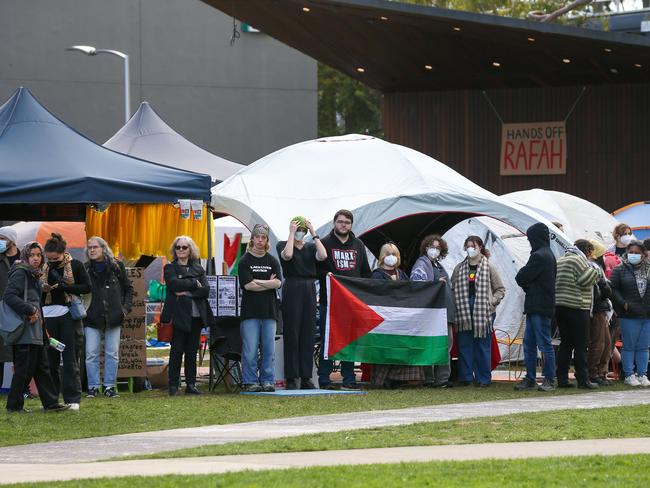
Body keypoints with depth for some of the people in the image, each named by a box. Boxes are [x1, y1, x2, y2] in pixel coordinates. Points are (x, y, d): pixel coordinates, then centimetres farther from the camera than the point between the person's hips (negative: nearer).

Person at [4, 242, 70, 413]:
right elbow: (9, 296, -21)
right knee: (25, 368, -7)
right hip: (24, 330, -10)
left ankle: (51, 402, 14)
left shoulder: (34, 276, 18)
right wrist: (30, 310, -20)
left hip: (35, 331, 10)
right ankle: (14, 405, 0)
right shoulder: (20, 274, -10)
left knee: (42, 367, 11)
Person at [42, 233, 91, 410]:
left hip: (69, 315, -4)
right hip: (48, 315, 4)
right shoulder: (44, 268, 9)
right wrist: (43, 289, -8)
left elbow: (87, 287, -4)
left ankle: (73, 399, -2)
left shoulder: (76, 266, -1)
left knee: (70, 359, -3)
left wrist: (65, 286, -15)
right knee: (50, 358, 5)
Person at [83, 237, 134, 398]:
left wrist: (125, 308, 3)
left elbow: (128, 288, 13)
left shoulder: (116, 266, 5)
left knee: (112, 353, 2)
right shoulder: (85, 269, 4)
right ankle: (93, 387, 2)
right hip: (92, 318, 0)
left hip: (113, 317, 0)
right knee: (91, 354, -4)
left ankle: (110, 386, 9)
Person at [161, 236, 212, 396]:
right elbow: (174, 284, -16)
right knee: (177, 351, -3)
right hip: (178, 315, -3)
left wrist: (187, 292, -11)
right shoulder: (170, 268, 4)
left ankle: (191, 384, 9)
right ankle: (173, 385, -1)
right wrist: (194, 283, -8)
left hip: (196, 315, 3)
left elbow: (206, 290, 1)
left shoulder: (198, 269, 14)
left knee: (192, 351, 5)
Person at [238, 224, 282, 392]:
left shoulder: (272, 261, 12)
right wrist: (269, 283, -3)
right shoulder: (245, 261, 3)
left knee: (269, 348, 2)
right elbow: (247, 285, -9)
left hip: (269, 310, 3)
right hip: (250, 310, -3)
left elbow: (278, 283, -2)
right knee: (250, 349, -6)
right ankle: (250, 382, -1)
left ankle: (268, 381, 8)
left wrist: (258, 281, -8)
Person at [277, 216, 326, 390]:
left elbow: (323, 256, -7)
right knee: (291, 333, -5)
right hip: (292, 289, -4)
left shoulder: (310, 247, 14)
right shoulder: (283, 245, 3)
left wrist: (314, 234, -4)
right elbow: (287, 255, -20)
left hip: (309, 290, 4)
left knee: (308, 333, 4)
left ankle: (305, 377, 8)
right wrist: (291, 233, -12)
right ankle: (291, 378, -3)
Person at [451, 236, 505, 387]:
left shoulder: (489, 268, 4)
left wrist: (492, 302, -7)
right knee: (464, 345, 2)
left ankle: (483, 378, 5)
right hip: (464, 312, 3)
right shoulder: (459, 268, 12)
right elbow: (453, 289, 15)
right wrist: (457, 304, 0)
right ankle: (465, 376, 9)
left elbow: (500, 289, 7)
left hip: (483, 312, -3)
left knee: (483, 345, -1)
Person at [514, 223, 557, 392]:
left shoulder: (539, 256, -16)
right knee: (529, 344, 12)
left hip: (539, 307, -10)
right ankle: (530, 378, 16)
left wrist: (521, 274, 6)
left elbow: (521, 278, -13)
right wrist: (527, 285, 3)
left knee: (544, 344, -4)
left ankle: (549, 380, -1)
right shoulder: (549, 255, 16)